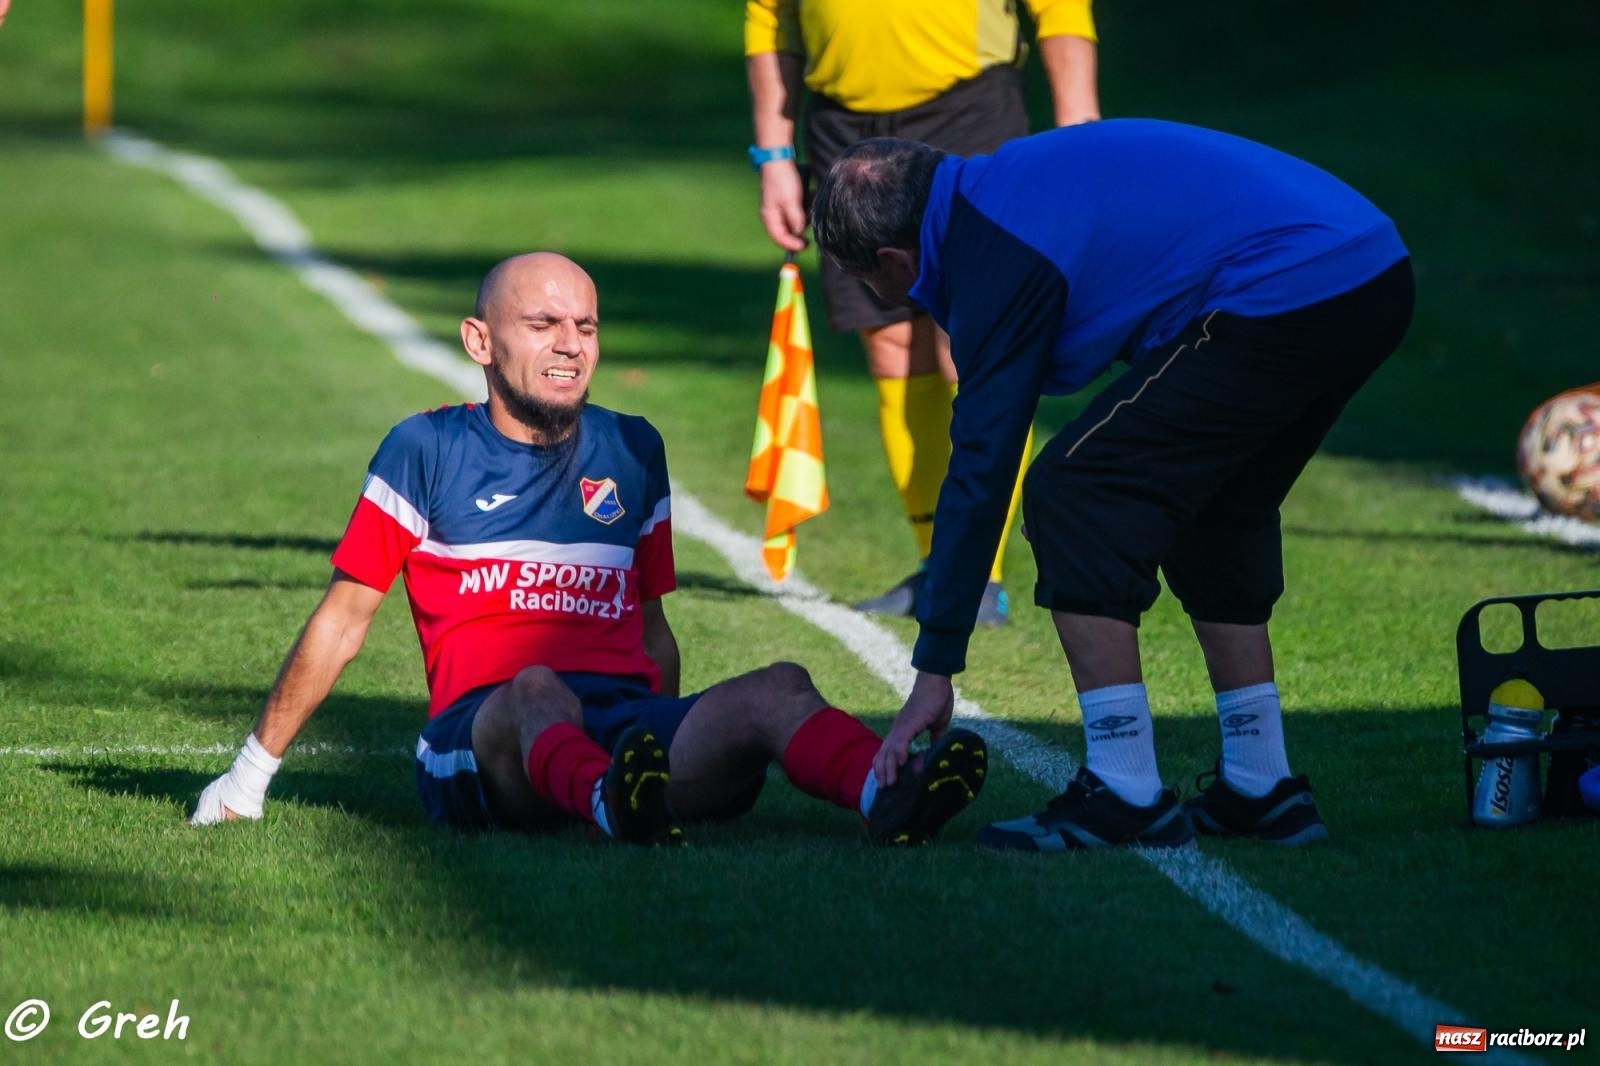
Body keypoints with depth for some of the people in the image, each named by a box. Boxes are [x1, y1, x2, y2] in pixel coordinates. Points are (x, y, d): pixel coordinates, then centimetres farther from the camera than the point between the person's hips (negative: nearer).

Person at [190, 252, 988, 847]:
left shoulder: (633, 452, 22)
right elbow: (341, 623, 14)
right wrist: (251, 773, 15)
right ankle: (613, 806, -74)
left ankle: (886, 799, -58)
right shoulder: (428, 450, 10)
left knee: (777, 689, -27)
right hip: (483, 728, -4)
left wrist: (676, 752, 28)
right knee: (536, 689, -40)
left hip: (628, 720, 4)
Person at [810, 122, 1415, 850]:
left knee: (1073, 495, -3)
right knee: (1214, 510, 25)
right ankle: (1260, 790, 24)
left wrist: (933, 672, 1)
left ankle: (1126, 797, -3)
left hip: (1281, 299, -10)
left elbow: (981, 468, -4)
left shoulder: (994, 256, -6)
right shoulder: (1009, 181, 21)